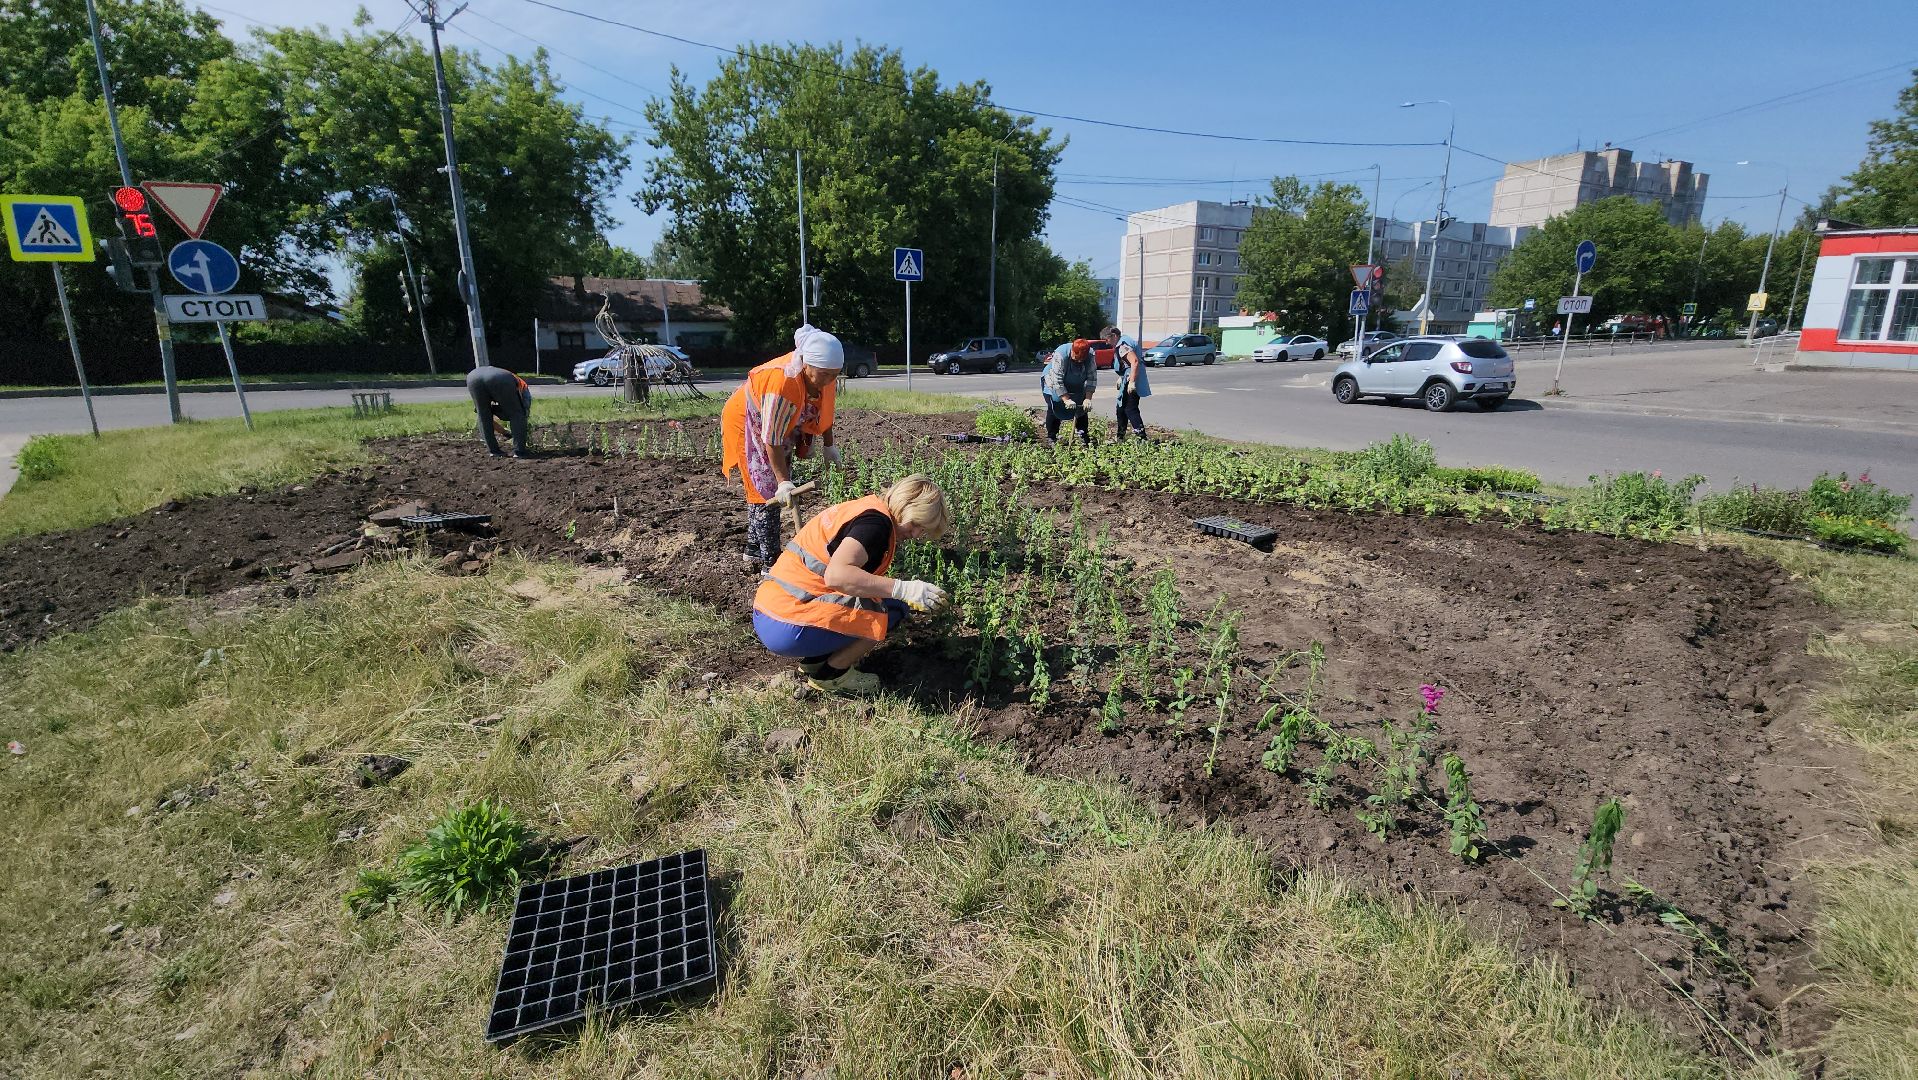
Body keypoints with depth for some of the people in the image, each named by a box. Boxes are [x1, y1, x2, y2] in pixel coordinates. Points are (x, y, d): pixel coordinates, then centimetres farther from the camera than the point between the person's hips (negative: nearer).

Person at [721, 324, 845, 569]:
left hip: (783, 423, 8)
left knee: (761, 488, 14)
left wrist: (829, 446, 6)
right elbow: (772, 440, -35)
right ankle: (770, 562, -4)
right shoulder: (782, 384, -41)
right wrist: (783, 482, -33)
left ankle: (754, 549, 29)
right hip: (748, 424, -8)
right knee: (766, 490, -9)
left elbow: (825, 410, 3)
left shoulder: (826, 375, -19)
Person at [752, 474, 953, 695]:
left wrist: (910, 596, 23)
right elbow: (836, 575, -30)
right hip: (788, 629, -10)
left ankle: (813, 659, 15)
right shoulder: (877, 521, -14)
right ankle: (830, 674, 3)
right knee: (893, 610, -7)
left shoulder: (860, 508, 16)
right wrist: (904, 589, -29)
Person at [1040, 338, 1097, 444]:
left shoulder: (1090, 356, -23)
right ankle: (1051, 438, -4)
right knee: (1054, 409, -13)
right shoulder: (1060, 355, -36)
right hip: (1054, 384, -4)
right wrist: (1066, 400, -40)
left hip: (1076, 386, 4)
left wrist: (1088, 399, -27)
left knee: (1082, 408, -2)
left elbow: (1092, 378, -18)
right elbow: (1057, 381, -37)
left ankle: (1084, 438, 6)